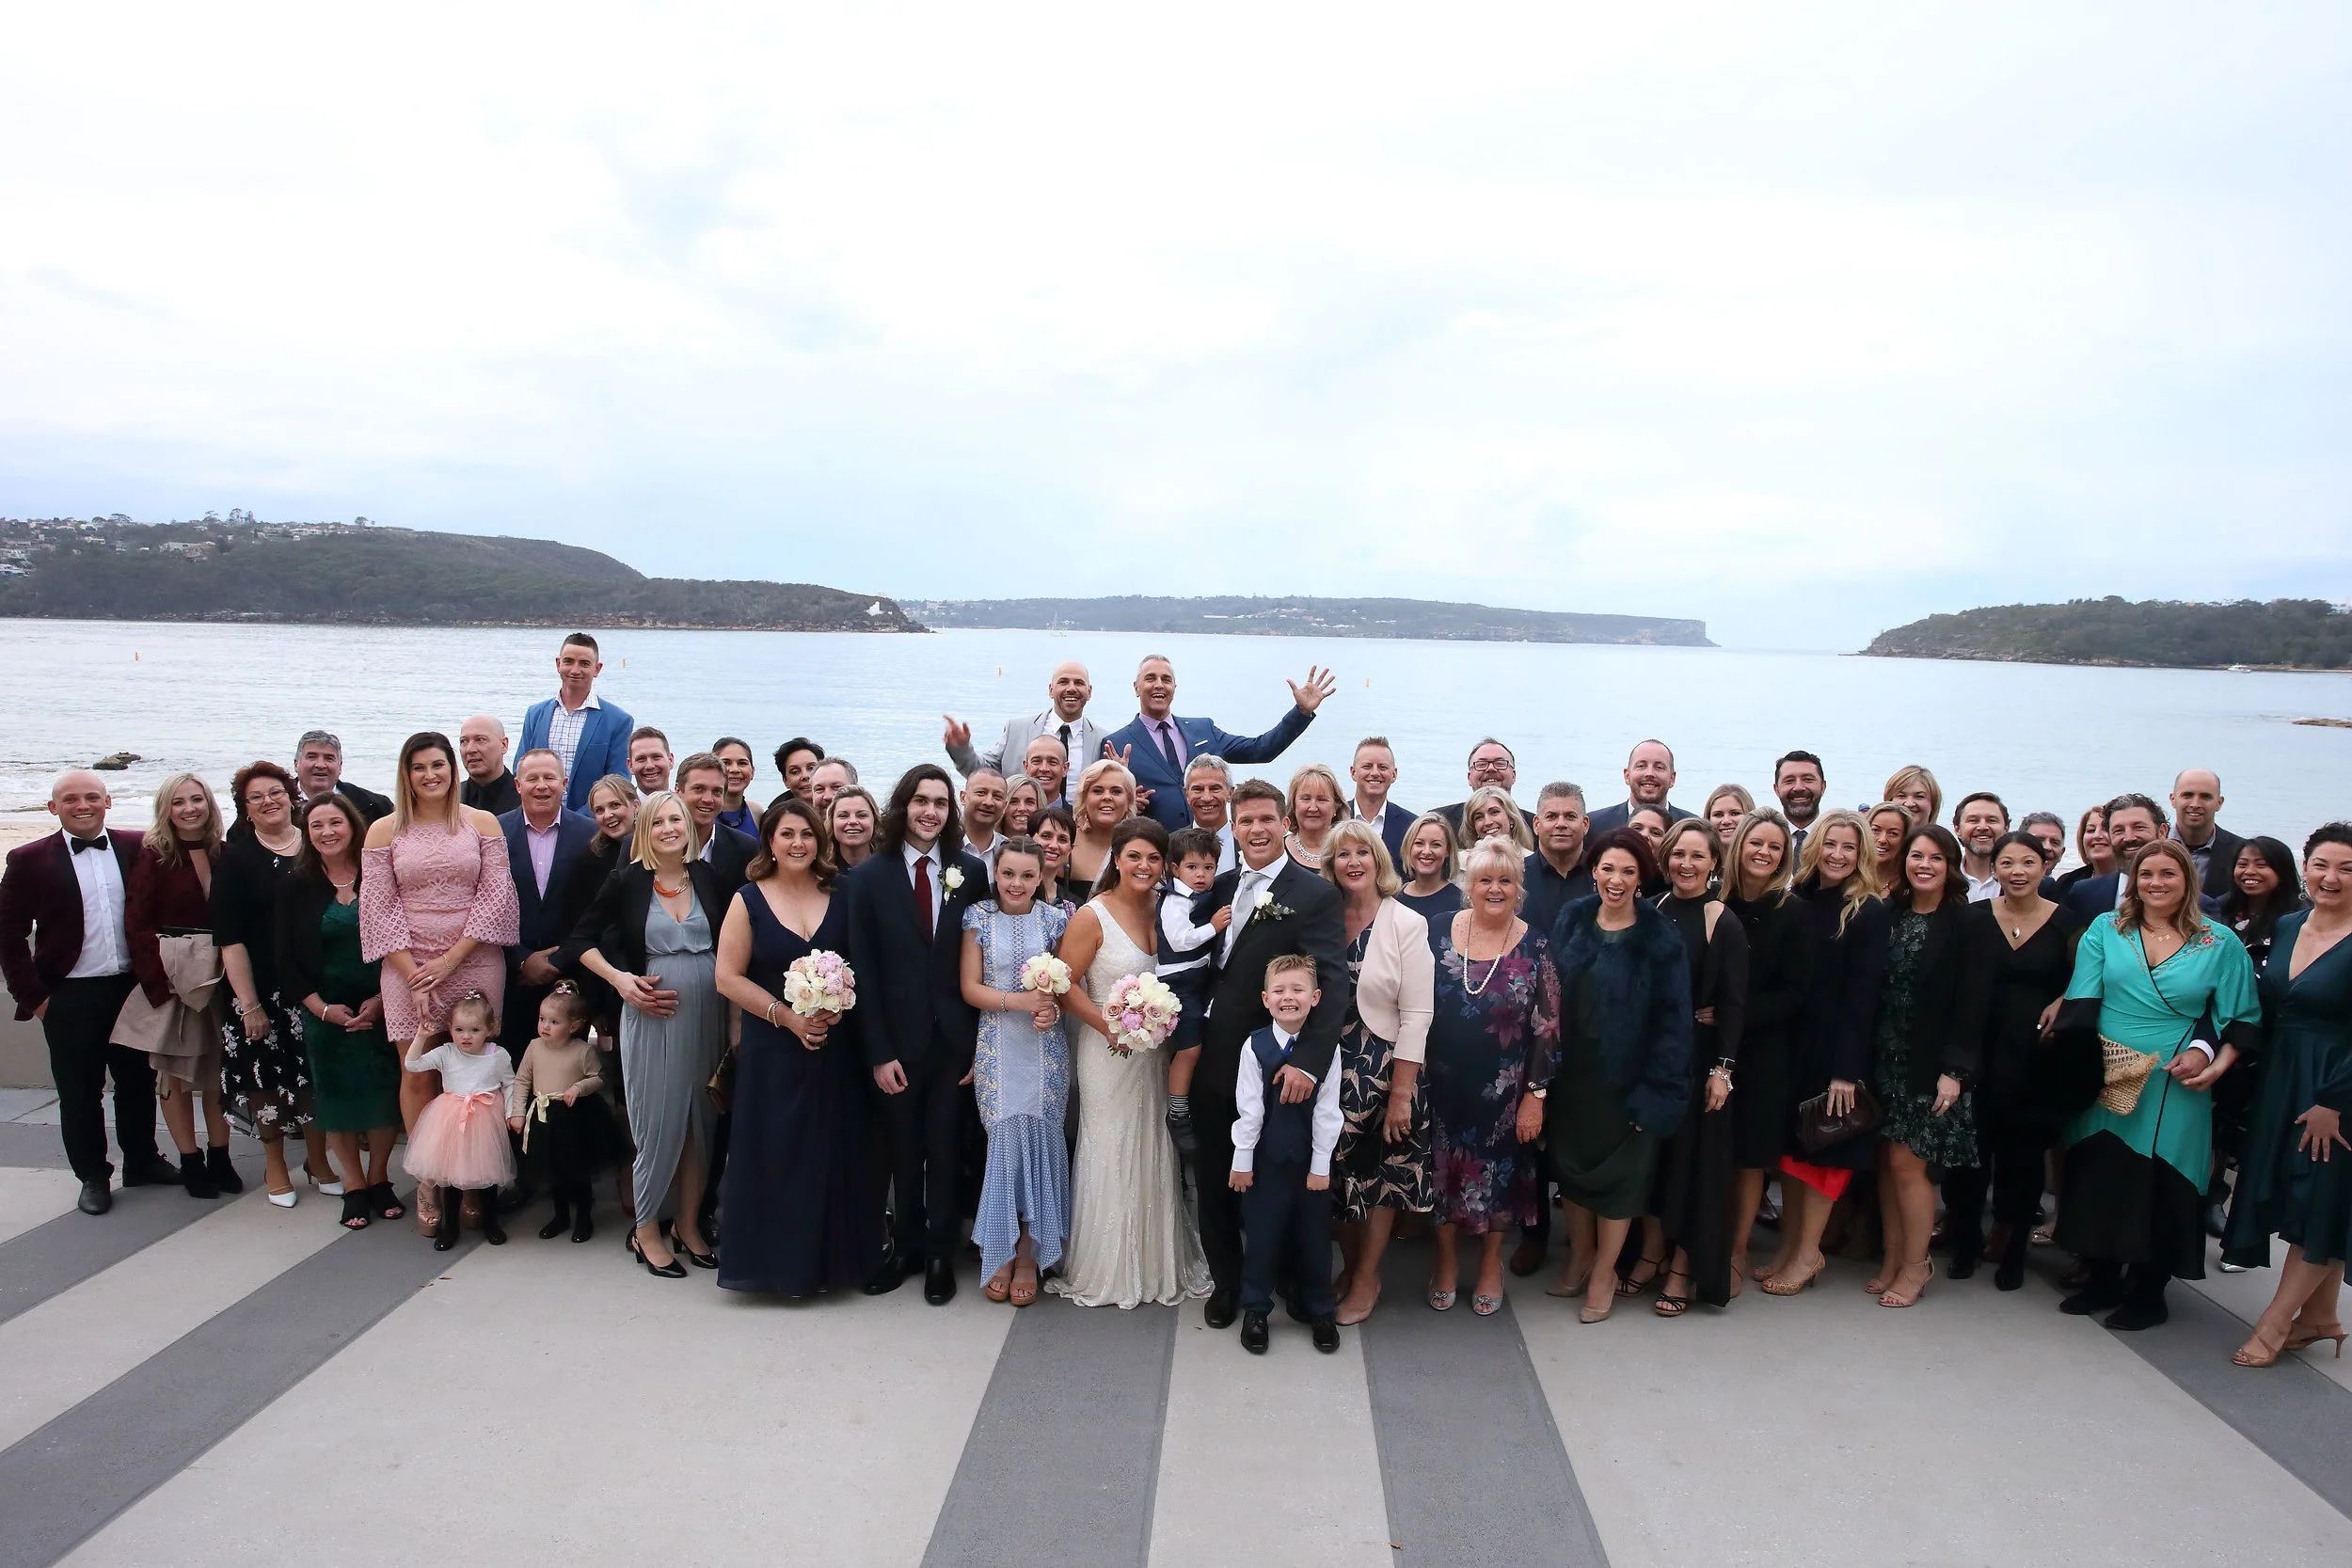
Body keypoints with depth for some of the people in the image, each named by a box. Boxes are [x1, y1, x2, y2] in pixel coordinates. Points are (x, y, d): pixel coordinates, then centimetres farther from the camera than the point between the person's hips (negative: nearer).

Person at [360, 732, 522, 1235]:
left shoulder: (483, 824, 5)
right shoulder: (384, 831, 6)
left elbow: (496, 897, -1)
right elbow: (378, 907, 2)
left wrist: (449, 960, -9)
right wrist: (414, 976, -7)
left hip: (474, 964, 0)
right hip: (408, 968, 0)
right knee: (417, 1075, 0)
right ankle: (427, 1180, 12)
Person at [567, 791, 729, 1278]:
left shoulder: (709, 877, 4)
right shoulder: (626, 882, -1)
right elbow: (581, 941, 5)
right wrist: (618, 978, -8)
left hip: (707, 1015, 3)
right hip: (650, 1014, -2)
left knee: (700, 1121, 9)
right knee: (657, 1122, 2)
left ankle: (688, 1224, 24)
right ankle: (647, 1230, 18)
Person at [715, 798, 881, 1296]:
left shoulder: (840, 897, 5)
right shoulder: (749, 901, 0)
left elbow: (863, 968, 6)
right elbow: (729, 977, -4)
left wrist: (840, 1007, -13)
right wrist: (788, 1016, -13)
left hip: (836, 1048, 2)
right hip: (773, 1050, -2)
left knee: (834, 1154, 6)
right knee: (777, 1154, 1)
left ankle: (830, 1258, 20)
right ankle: (778, 1261, 15)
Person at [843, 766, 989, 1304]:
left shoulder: (971, 872, -1)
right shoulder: (869, 876, -3)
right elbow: (863, 970, -4)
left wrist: (981, 1042, -3)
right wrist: (878, 1052, -8)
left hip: (955, 1037, 0)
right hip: (899, 1040, 0)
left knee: (944, 1149, 9)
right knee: (903, 1151, 11)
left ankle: (940, 1253, 23)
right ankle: (907, 1246, 28)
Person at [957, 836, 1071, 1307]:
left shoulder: (1055, 920, 5)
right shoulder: (978, 918, 2)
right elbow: (971, 988, -1)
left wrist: (1053, 1009, -14)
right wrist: (1020, 1001, -14)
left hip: (1046, 1047, 1)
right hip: (996, 1046, -1)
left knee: (1040, 1138, -4)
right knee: (1006, 1138, -5)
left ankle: (1029, 1253, 7)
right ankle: (1003, 1250, 9)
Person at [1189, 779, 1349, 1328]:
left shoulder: (1315, 895, -11)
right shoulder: (1221, 887, 9)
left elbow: (1334, 984, -20)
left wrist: (1308, 1062, -29)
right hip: (1213, 1064, 5)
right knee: (1214, 1180, 16)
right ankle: (1225, 1281, 35)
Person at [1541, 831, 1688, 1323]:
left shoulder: (1660, 937, -11)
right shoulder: (1571, 921, -1)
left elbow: (1673, 1018, -11)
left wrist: (1656, 1089, -16)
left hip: (1626, 1078, -3)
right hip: (1571, 1072, 4)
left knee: (1618, 1171, 8)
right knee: (1572, 1162, 15)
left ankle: (1604, 1274, 25)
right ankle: (1579, 1255, 35)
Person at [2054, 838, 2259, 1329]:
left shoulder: (2220, 943, 3)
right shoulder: (2105, 930, 4)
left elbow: (2242, 1018, 5)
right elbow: (2081, 1005, -2)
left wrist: (2214, 1060, -12)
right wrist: (2082, 1061, -14)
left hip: (2176, 1089, -1)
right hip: (2103, 1083, 1)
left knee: (2162, 1186, 2)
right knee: (2099, 1180, 6)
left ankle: (2148, 1290, 19)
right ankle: (2103, 1280, 22)